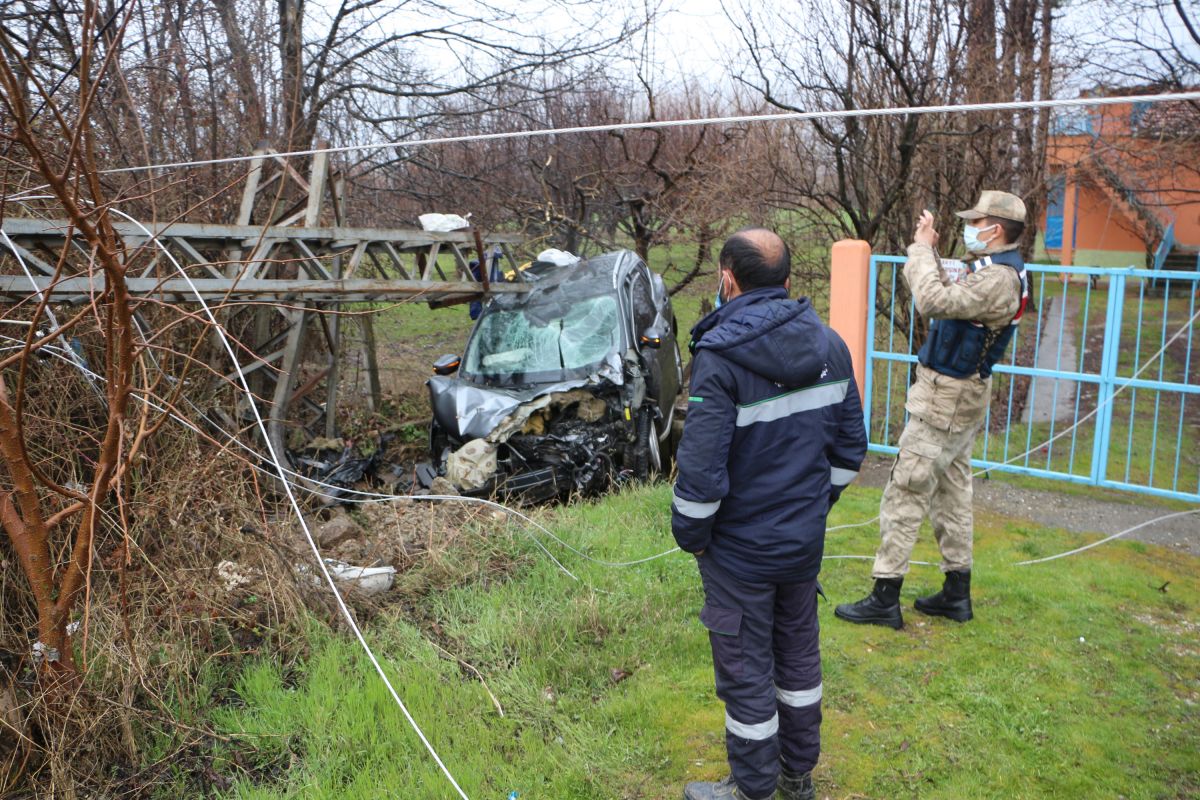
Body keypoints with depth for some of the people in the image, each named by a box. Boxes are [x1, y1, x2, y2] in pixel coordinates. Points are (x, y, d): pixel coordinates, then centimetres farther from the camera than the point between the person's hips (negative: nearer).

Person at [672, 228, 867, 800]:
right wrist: (815, 502, 16)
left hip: (742, 549, -7)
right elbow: (850, 444, 5)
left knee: (745, 670, 10)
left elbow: (701, 468, -25)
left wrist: (690, 533, -8)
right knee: (799, 652, 22)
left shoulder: (721, 358, -23)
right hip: (806, 539, 7)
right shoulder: (829, 345, -2)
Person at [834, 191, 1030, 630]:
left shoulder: (999, 279, -21)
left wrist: (922, 249, -19)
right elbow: (946, 298, 18)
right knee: (952, 491, 15)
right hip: (958, 396, 11)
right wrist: (927, 252, 8)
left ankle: (885, 599, 0)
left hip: (947, 400, -11)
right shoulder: (990, 269, 12)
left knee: (905, 493, -7)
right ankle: (957, 594, 25)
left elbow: (933, 302, -32)